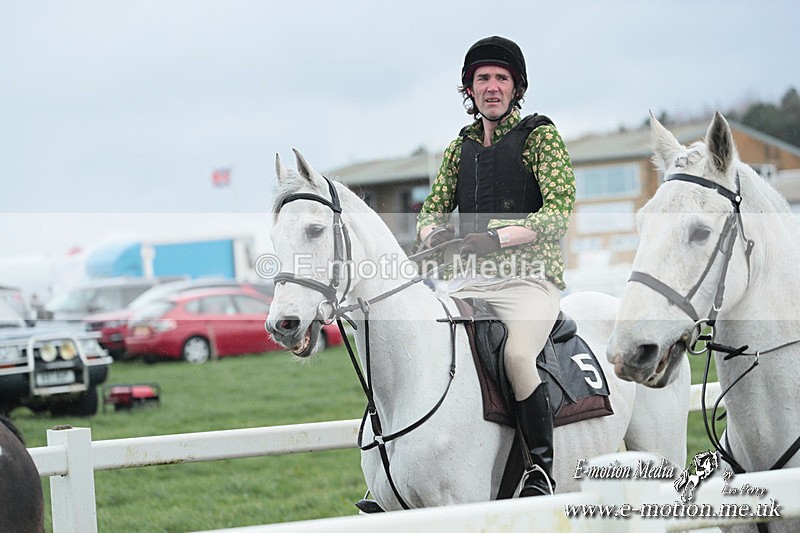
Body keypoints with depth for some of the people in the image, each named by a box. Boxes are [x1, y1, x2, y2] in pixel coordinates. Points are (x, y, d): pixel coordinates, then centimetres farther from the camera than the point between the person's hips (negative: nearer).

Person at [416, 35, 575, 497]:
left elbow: (559, 211, -10)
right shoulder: (461, 147, 18)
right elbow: (433, 208, 18)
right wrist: (434, 233, -8)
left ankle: (542, 468, -19)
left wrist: (499, 237, -24)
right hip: (468, 282, 6)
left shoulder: (541, 136, 1)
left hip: (529, 277, -6)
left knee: (516, 354, -32)